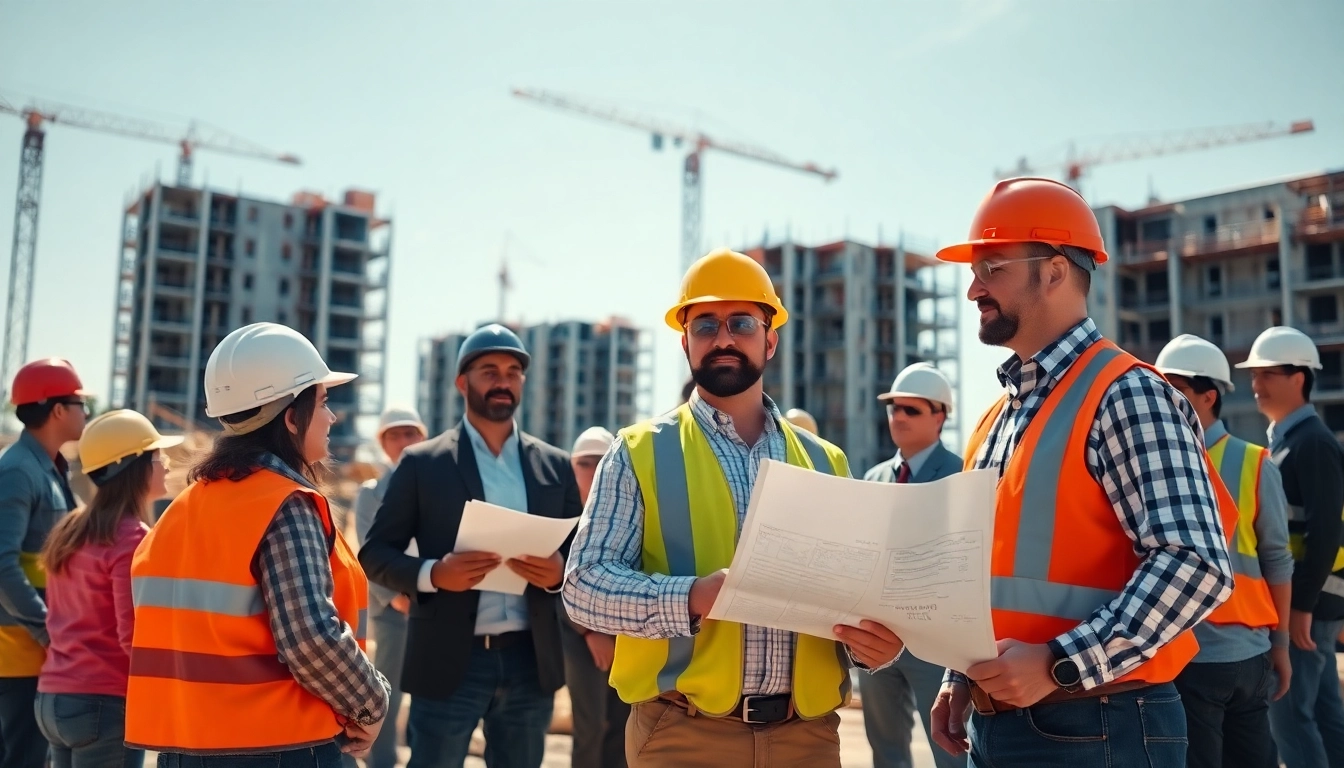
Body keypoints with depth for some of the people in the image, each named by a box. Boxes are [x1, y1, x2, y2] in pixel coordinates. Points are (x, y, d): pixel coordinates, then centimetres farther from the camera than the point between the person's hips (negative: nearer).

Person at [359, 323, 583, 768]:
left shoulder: (555, 466, 9)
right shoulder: (422, 463, 1)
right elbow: (375, 553, 0)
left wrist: (559, 572, -12)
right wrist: (431, 573, -19)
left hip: (531, 661, 3)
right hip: (449, 662, -3)